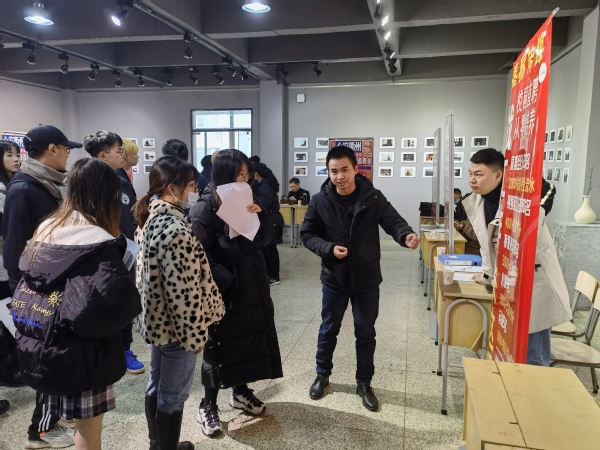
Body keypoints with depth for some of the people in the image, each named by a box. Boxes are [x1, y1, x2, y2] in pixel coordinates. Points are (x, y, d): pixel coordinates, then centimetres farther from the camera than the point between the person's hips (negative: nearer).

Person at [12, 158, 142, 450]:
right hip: (83, 354, -7)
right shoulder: (98, 244, -22)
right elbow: (118, 300, -32)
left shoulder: (47, 229, 2)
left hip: (42, 349, 7)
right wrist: (132, 304, -12)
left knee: (78, 425, 25)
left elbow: (27, 280, 11)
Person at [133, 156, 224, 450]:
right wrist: (195, 334, -15)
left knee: (157, 386, 24)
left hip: (156, 318, 10)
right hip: (175, 325, -10)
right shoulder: (176, 230, -27)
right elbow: (184, 292, -26)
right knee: (173, 395, 10)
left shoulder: (149, 217, 3)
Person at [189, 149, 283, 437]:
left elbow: (265, 239, 6)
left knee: (250, 338, 16)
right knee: (218, 345, 6)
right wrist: (229, 280, -20)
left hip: (252, 284, 7)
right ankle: (208, 406, 25)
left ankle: (241, 392, 37)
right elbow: (202, 256, -19)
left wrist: (260, 215, -12)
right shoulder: (204, 208, -15)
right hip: (224, 290, -7)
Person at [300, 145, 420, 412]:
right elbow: (307, 234, -3)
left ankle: (364, 384, 32)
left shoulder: (373, 198, -9)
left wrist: (406, 236, -37)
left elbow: (393, 221, -14)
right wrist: (328, 248, -21)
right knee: (329, 329, 17)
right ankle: (322, 375, 39)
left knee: (366, 333, 13)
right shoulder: (319, 201, -8)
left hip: (367, 279, 0)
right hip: (334, 278, 0)